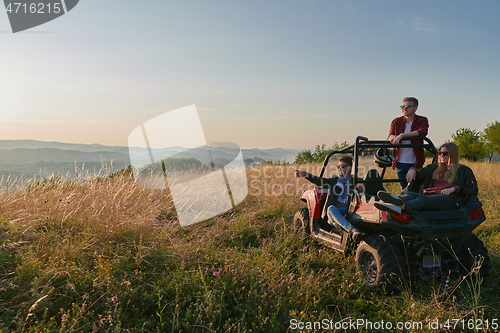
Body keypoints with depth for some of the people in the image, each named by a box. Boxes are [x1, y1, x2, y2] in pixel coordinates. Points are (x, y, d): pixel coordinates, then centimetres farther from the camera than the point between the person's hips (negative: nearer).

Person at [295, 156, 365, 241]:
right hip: (335, 213, 0)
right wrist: (305, 174, -10)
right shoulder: (333, 181, 22)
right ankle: (353, 230, -53)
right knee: (331, 208, -35)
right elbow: (319, 181, 7)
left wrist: (361, 187, -15)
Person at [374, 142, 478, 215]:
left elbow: (473, 190, 11)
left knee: (423, 199, -40)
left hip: (449, 200, -4)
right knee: (410, 194, -33)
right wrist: (413, 170, 0)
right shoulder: (435, 167, 33)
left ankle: (401, 206, -72)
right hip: (430, 196, 5)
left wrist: (455, 188, -6)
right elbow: (421, 172, 25)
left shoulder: (464, 170, 20)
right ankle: (396, 201, -69)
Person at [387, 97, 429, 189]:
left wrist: (402, 135, -28)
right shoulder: (396, 122, 8)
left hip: (415, 163, -3)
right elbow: (388, 139, 0)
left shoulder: (422, 120, 1)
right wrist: (393, 137, -25)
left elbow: (422, 132, -20)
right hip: (399, 163, 3)